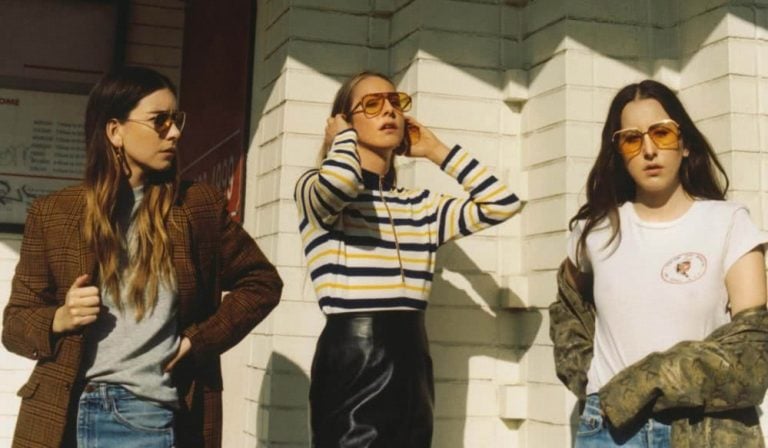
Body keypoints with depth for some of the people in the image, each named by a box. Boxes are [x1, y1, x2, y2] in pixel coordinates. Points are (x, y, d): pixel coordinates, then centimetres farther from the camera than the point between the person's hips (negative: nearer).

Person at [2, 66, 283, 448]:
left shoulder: (201, 206, 3)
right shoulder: (52, 213, 4)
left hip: (150, 416, -1)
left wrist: (201, 341, 0)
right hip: (59, 417, 1)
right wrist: (59, 320, -12)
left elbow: (262, 282, 11)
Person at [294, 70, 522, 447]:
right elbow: (339, 182, -24)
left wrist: (434, 150, 15)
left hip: (411, 363, 6)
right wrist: (343, 137, -1)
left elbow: (502, 202, 8)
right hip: (350, 365, -6)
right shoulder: (315, 186, 0)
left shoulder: (422, 205, 16)